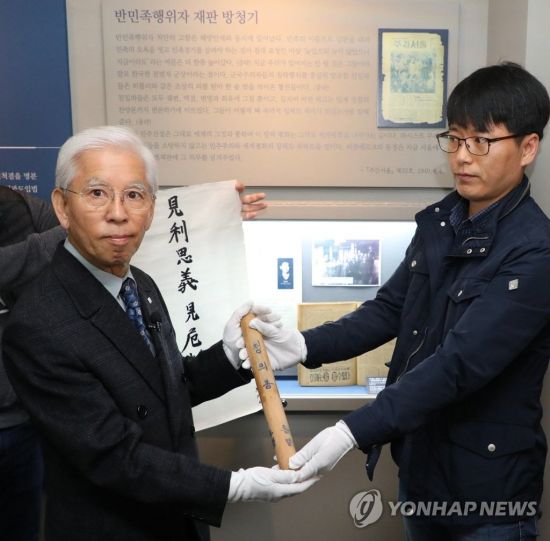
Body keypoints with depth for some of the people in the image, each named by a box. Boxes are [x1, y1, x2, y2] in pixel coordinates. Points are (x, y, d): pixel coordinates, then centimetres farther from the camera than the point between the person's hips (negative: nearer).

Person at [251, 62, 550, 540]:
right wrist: (305, 346, -12)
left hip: (487, 482, -6)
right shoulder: (438, 221, 1)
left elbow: (459, 363, -29)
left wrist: (353, 432, -34)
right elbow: (389, 309, 3)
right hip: (418, 460, 6)